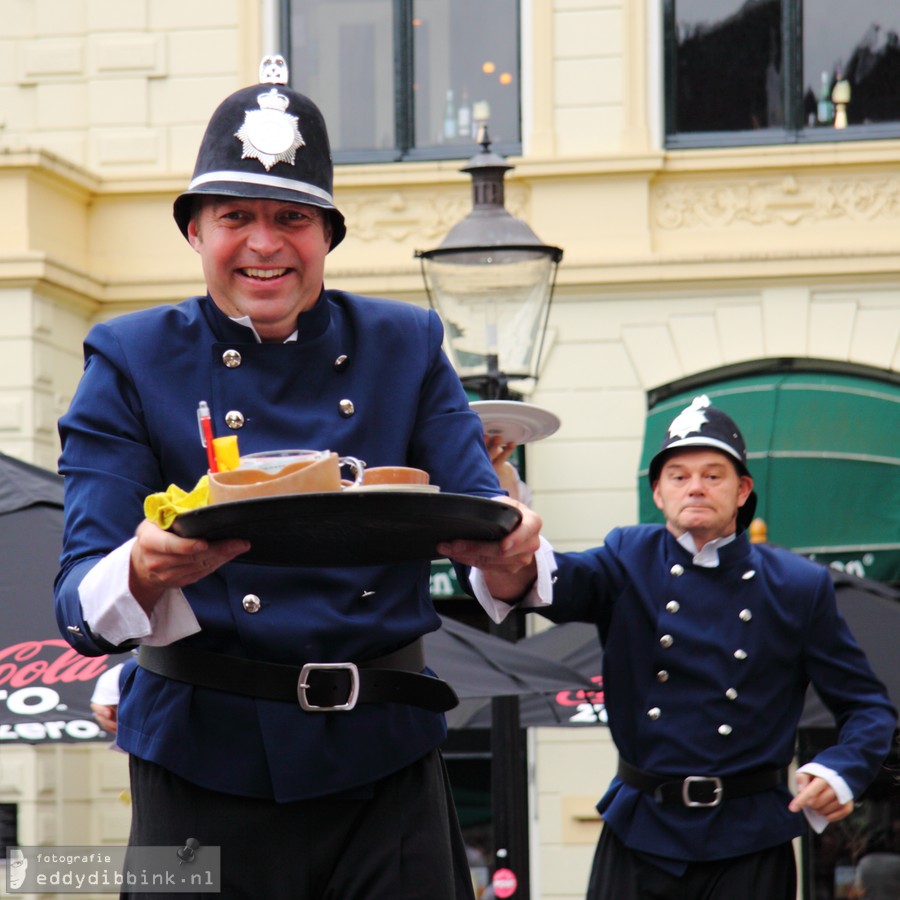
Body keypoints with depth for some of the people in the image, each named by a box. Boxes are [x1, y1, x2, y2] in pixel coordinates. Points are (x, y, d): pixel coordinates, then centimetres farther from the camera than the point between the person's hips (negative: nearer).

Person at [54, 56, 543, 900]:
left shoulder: (405, 346, 8)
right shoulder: (131, 359, 0)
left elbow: (485, 529, -1)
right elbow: (79, 600, -10)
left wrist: (508, 553, -26)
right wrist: (145, 575, -33)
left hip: (387, 765, 2)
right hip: (207, 763, -2)